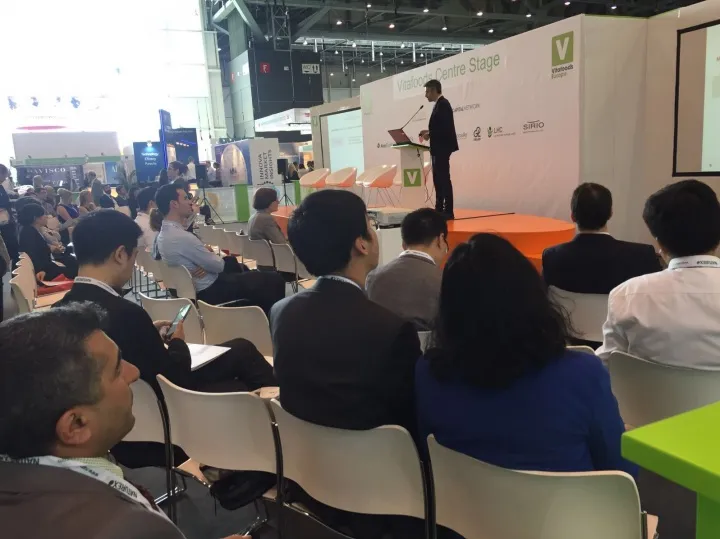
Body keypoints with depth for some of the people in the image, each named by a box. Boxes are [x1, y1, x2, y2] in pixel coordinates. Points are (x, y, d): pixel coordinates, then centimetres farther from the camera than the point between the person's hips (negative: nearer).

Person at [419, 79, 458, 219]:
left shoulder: (443, 104, -14)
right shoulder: (439, 104, 17)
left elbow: (446, 128, -23)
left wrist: (430, 134, -15)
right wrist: (429, 132, 7)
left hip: (442, 148, -11)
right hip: (438, 148, 11)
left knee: (444, 179, -10)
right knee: (438, 178, 13)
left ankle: (448, 211, -8)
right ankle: (440, 209, 19)